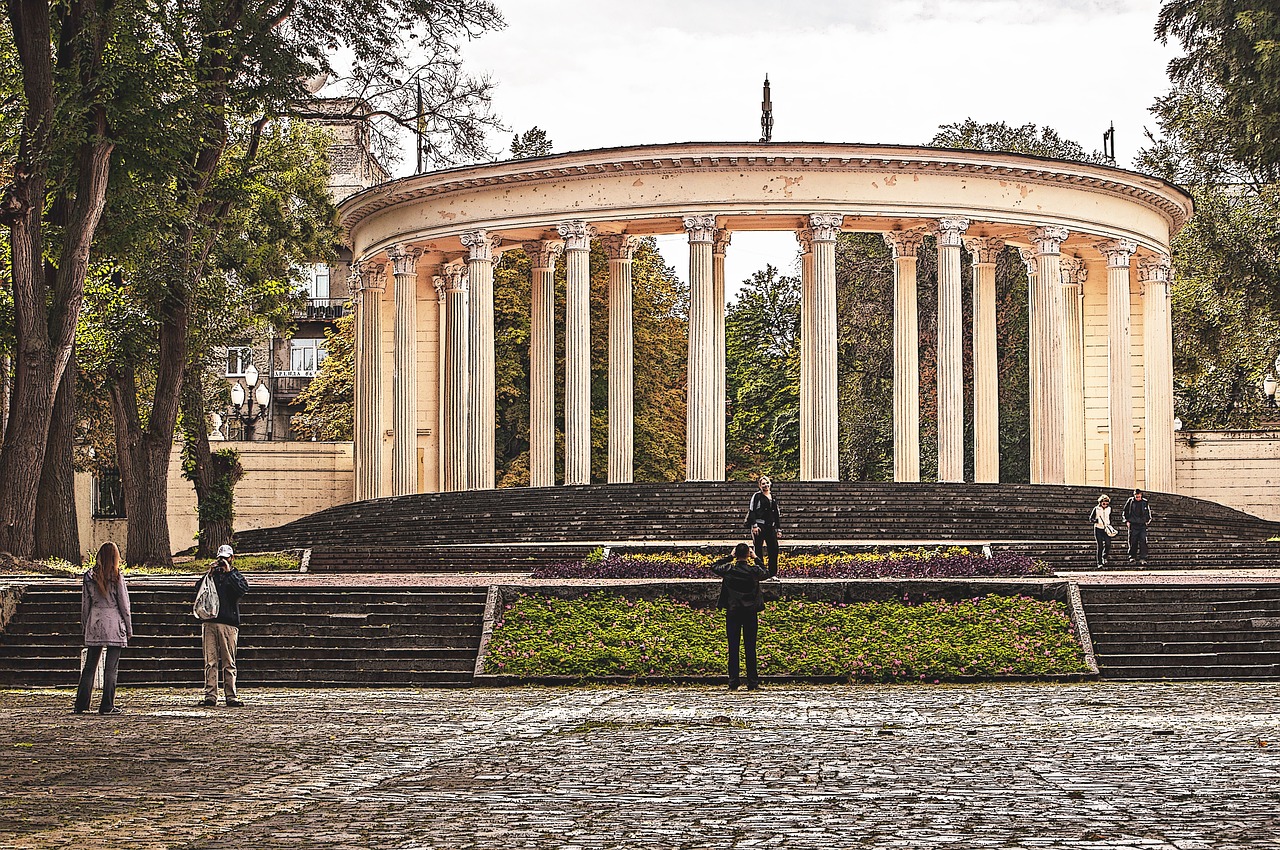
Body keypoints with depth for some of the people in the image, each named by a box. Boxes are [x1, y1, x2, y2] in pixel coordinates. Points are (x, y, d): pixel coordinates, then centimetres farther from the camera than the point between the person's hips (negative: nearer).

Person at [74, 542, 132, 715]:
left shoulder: (89, 576, 2)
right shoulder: (117, 577, -8)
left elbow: (85, 603, 7)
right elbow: (124, 604, -4)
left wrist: (85, 625, 17)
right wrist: (129, 628, 4)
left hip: (94, 624, 3)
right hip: (114, 625, -3)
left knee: (90, 665, 10)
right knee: (111, 667, 1)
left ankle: (81, 704, 8)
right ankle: (107, 706, 1)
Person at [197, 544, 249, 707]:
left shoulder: (234, 575, 10)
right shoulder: (213, 574, 18)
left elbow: (244, 589, -10)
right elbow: (198, 589, 6)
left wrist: (229, 572, -9)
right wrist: (209, 574, -5)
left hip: (229, 623, -3)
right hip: (210, 622, 3)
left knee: (228, 663, -3)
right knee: (210, 662, -1)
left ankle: (231, 696, 0)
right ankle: (210, 696, -1)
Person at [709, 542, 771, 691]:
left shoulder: (729, 569, -7)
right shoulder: (754, 569, -8)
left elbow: (714, 567, 13)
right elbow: (765, 573, 15)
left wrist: (729, 557, 13)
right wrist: (757, 559, 18)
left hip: (732, 613, 0)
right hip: (750, 613, 0)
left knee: (733, 647, 3)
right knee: (750, 647, 3)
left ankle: (733, 682, 2)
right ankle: (753, 682, 3)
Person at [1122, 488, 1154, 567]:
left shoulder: (1145, 503, 5)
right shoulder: (1130, 502, 1)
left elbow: (1148, 513, 19)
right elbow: (1125, 512, 11)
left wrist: (1148, 521, 9)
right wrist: (1127, 521, 2)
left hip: (1142, 525, 1)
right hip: (1133, 525, 0)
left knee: (1143, 541, -10)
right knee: (1133, 542, 2)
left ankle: (1142, 558, -13)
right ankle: (1132, 556, 19)